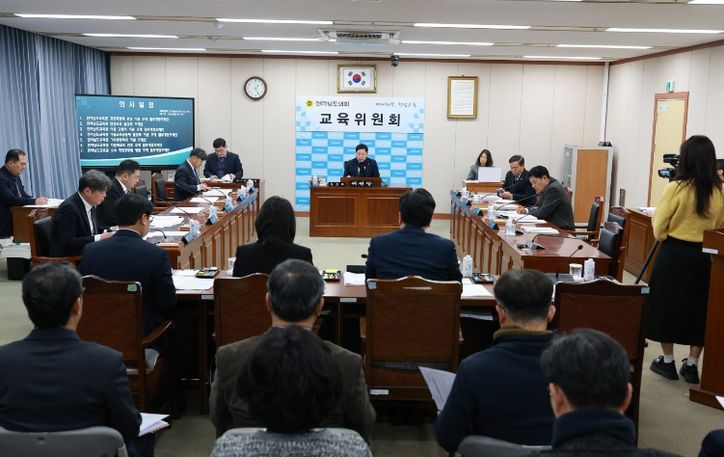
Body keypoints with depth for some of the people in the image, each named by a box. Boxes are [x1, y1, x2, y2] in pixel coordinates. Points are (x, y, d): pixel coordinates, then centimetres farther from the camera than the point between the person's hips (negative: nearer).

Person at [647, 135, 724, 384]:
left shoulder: (676, 188, -15)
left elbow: (659, 225, -8)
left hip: (673, 254, -3)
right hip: (704, 256, 4)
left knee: (668, 305, 10)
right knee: (698, 308, 13)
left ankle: (667, 362, 17)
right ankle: (692, 365, 19)